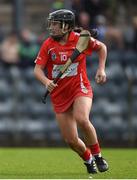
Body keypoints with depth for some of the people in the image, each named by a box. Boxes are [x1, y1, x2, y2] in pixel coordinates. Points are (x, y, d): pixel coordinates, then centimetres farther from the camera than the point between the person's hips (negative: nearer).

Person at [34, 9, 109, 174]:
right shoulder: (48, 45, -4)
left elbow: (101, 47, 12)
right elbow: (38, 69, -10)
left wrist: (101, 69, 3)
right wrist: (46, 81, -29)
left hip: (80, 88, -2)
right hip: (59, 95, 2)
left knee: (81, 119, -32)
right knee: (71, 140, -2)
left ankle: (97, 155, -11)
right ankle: (88, 159, 29)